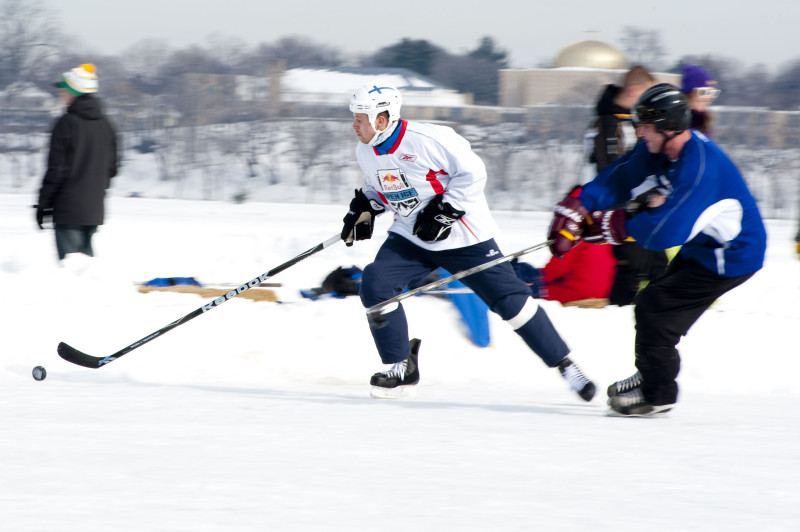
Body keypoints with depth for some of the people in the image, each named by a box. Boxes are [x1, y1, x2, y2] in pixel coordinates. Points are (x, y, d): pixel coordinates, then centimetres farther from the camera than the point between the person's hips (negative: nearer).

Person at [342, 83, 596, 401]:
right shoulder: (366, 151, 0)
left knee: (508, 298, -5)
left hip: (462, 235, -6)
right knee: (375, 285, -15)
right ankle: (401, 368, 0)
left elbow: (472, 173, -18)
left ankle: (565, 365, 8)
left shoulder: (427, 140, -23)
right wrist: (364, 209, 3)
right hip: (411, 236, 6)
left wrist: (444, 211, -22)